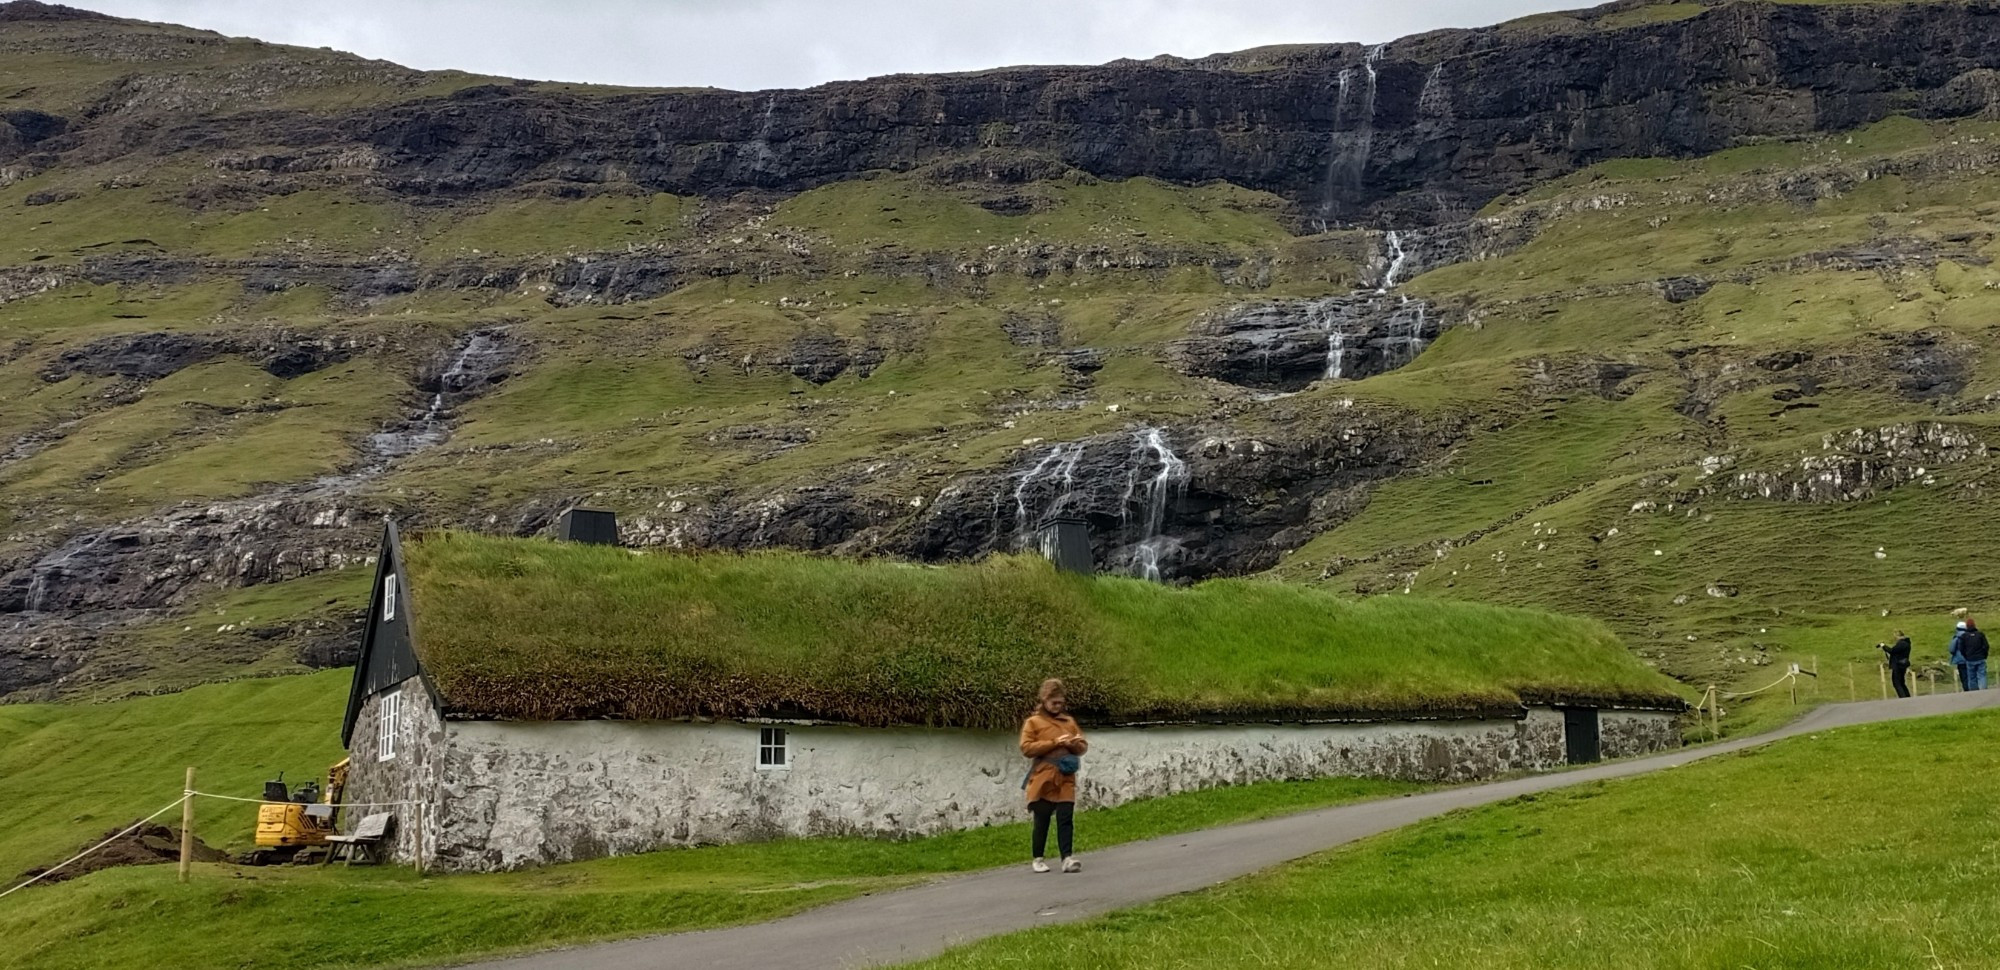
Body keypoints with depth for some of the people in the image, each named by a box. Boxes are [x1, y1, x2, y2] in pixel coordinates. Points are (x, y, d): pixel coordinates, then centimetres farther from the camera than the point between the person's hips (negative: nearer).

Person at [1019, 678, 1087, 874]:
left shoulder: (1069, 721, 16)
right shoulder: (1033, 722, 2)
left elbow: (1083, 747, 20)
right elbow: (1026, 748, -9)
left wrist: (1075, 744, -5)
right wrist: (1054, 743, -13)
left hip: (1065, 778, 3)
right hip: (1043, 778, -3)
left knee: (1066, 818, -6)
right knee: (1042, 820, 2)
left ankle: (1067, 858, -10)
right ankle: (1038, 859, 13)